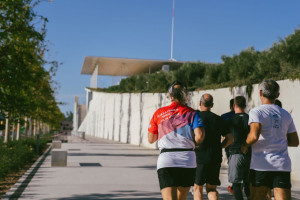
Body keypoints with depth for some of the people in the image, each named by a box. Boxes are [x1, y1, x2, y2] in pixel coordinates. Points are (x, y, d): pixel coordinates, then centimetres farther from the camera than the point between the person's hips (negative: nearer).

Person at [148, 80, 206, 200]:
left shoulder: (159, 113, 8)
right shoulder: (192, 113, 4)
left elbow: (151, 139, 14)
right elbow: (200, 135, -11)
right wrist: (193, 144, 10)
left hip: (166, 160, -1)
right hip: (188, 160, 1)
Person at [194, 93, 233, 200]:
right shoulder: (218, 119, 7)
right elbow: (230, 138, 5)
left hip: (200, 157, -3)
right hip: (216, 158, 3)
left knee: (197, 189, 8)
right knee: (211, 188, 13)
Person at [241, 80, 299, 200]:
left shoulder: (256, 112, -3)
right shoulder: (285, 114, 14)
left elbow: (254, 136, -18)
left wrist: (245, 145, 0)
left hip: (261, 165, -4)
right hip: (283, 165, 4)